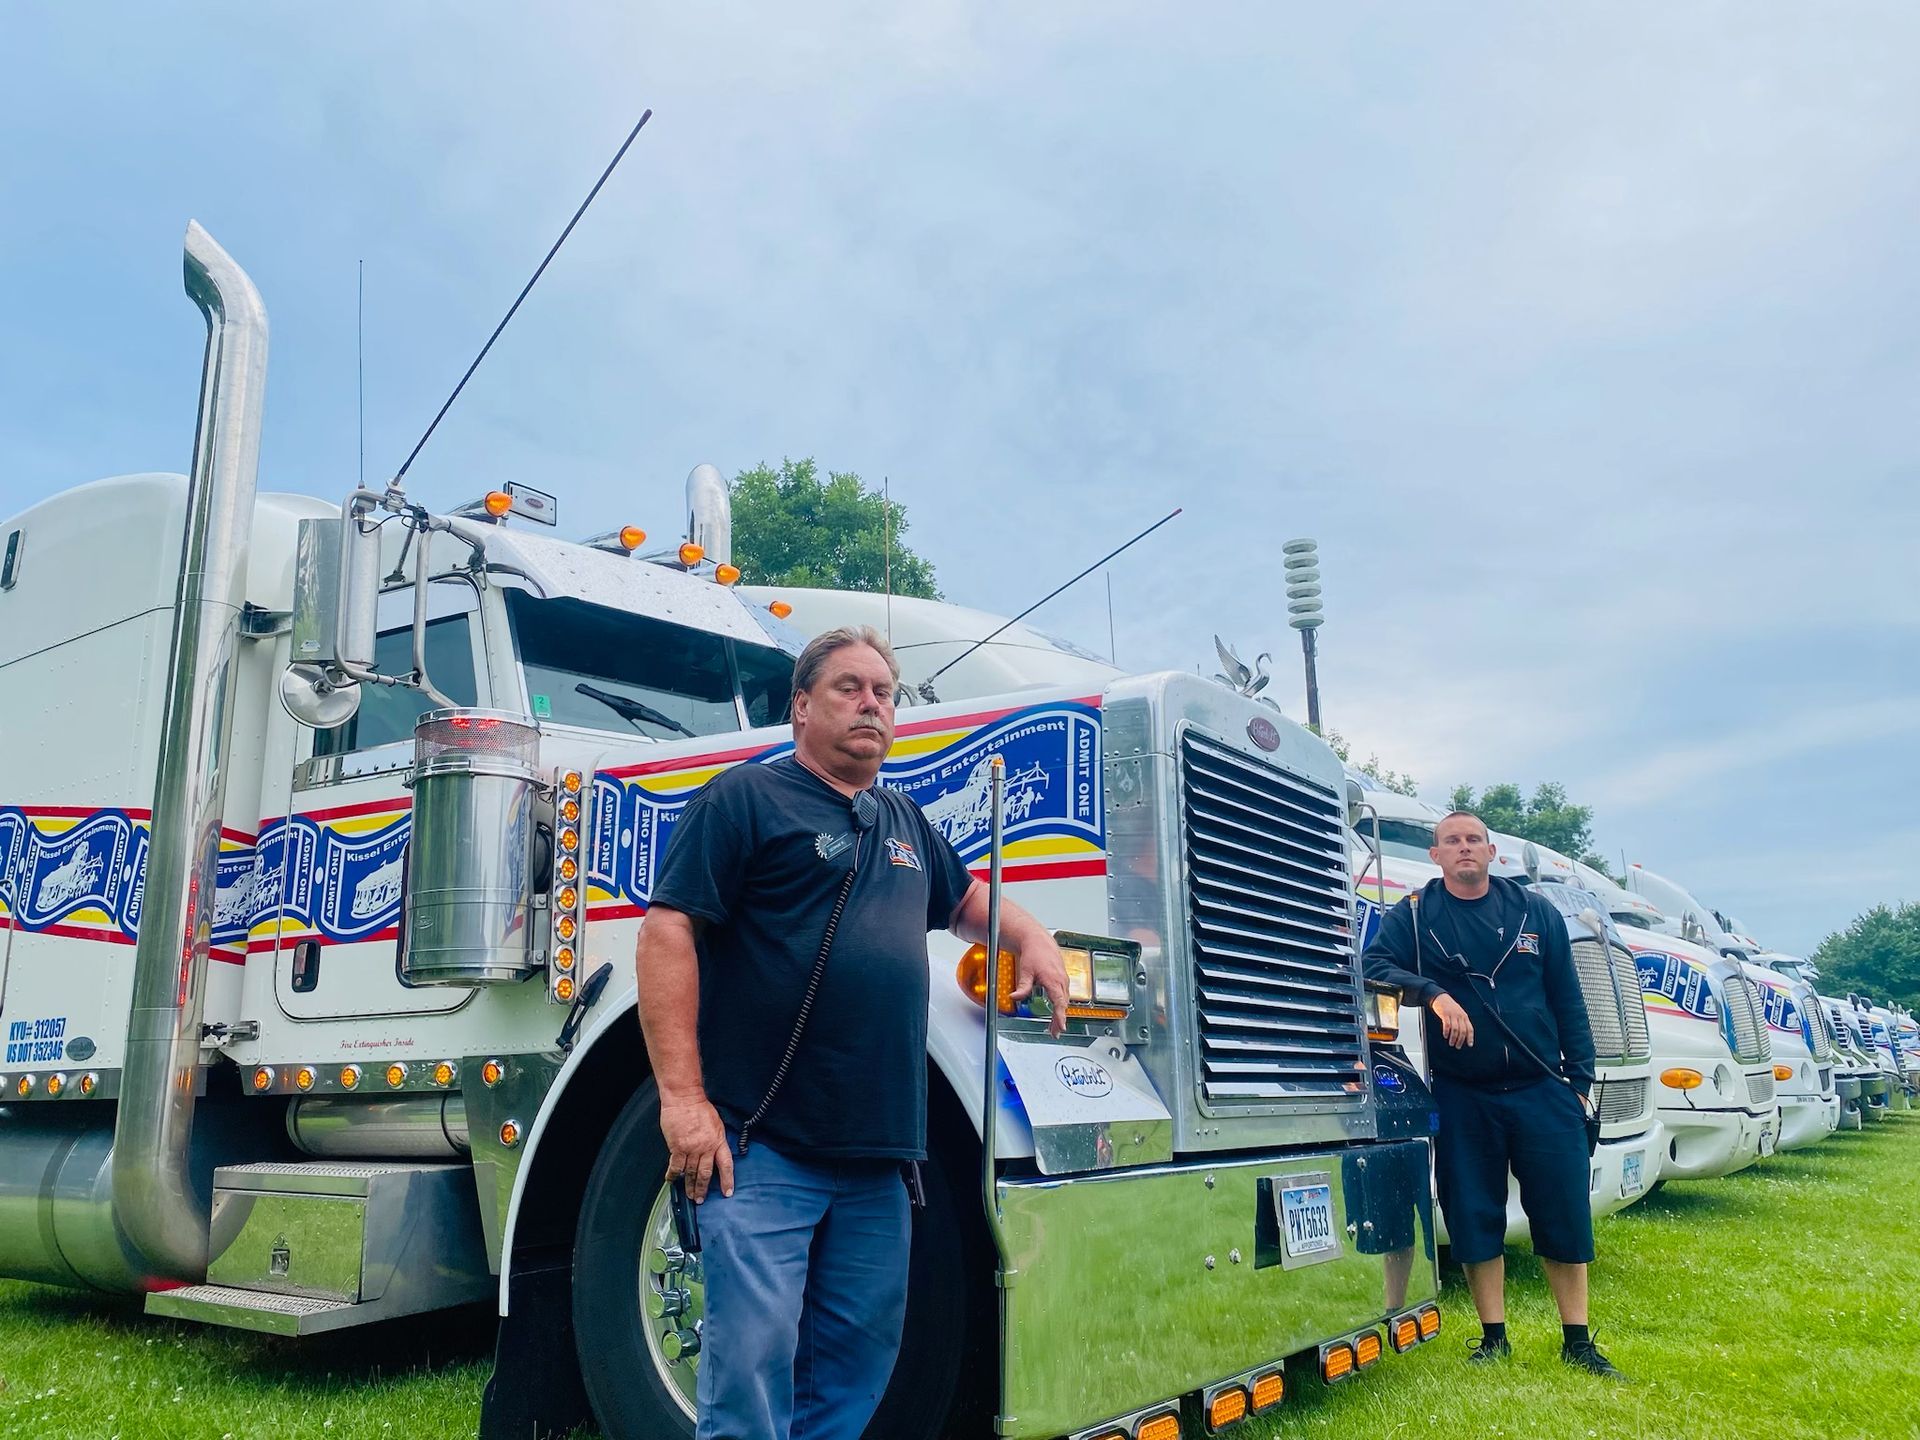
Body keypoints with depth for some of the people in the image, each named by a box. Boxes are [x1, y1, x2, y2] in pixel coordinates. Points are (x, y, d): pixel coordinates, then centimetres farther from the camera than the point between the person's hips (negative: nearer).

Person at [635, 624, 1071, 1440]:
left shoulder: (904, 823, 19)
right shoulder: (746, 799, -3)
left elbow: (965, 898, 37)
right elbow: (667, 933, -11)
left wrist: (1032, 938, 15)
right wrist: (682, 1095, -18)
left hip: (877, 1155, 7)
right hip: (761, 1146, -7)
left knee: (858, 1357, 13)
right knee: (754, 1354, -8)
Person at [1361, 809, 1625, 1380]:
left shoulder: (1535, 912, 8)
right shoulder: (1414, 915, 2)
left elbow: (1567, 1001, 10)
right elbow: (1373, 965, -11)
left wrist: (1579, 1080, 5)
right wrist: (1434, 993, -26)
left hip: (1541, 1091, 1)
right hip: (1462, 1098, -1)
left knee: (1565, 1215, 5)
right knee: (1475, 1219, 6)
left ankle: (1578, 1342, 19)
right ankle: (1494, 1338, 20)